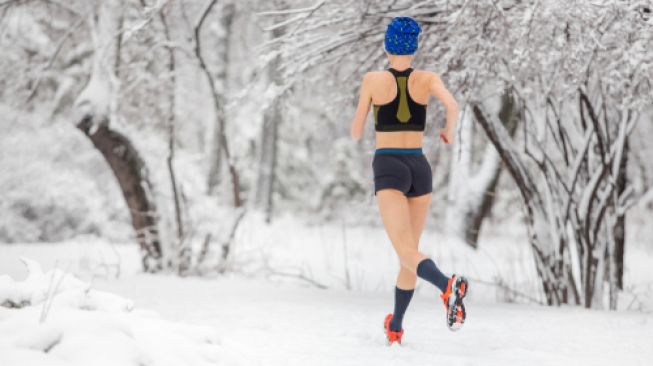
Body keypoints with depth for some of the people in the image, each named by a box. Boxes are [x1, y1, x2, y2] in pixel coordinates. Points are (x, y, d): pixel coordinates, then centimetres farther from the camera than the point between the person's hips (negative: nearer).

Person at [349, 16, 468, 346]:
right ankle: (395, 327, 29)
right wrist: (450, 132, 7)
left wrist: (359, 124, 29)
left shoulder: (373, 79, -1)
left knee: (408, 254, -17)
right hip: (420, 170, 4)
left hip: (388, 171, -4)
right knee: (408, 251, 19)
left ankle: (448, 286, -48)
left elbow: (356, 133, 4)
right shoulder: (427, 78, 3)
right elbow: (452, 105, -16)